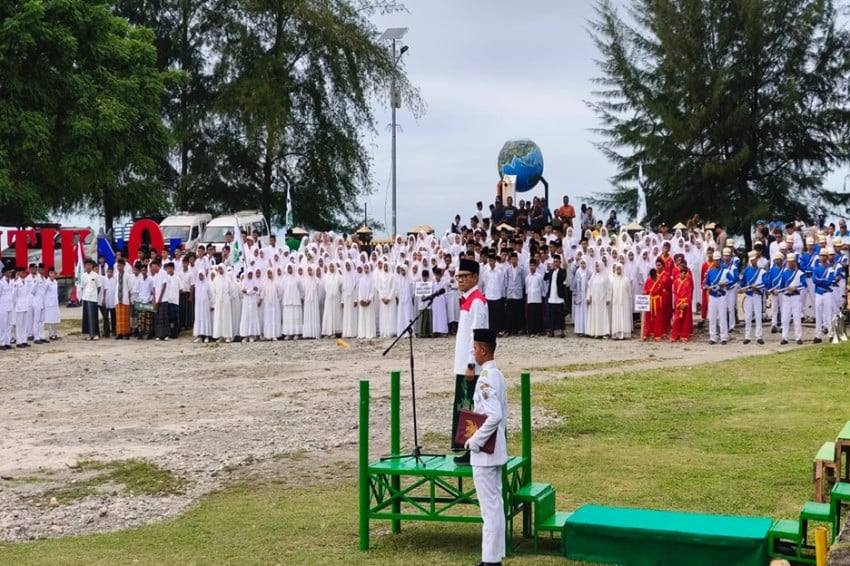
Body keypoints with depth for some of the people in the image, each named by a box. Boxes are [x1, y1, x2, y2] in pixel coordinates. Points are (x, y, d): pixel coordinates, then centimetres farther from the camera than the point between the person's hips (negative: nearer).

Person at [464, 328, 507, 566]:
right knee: (496, 504, 14)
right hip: (495, 451, 10)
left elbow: (494, 416, -28)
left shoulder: (486, 379, -19)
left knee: (489, 506, -4)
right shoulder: (497, 375, 11)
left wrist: (475, 440, -19)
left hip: (484, 453, -10)